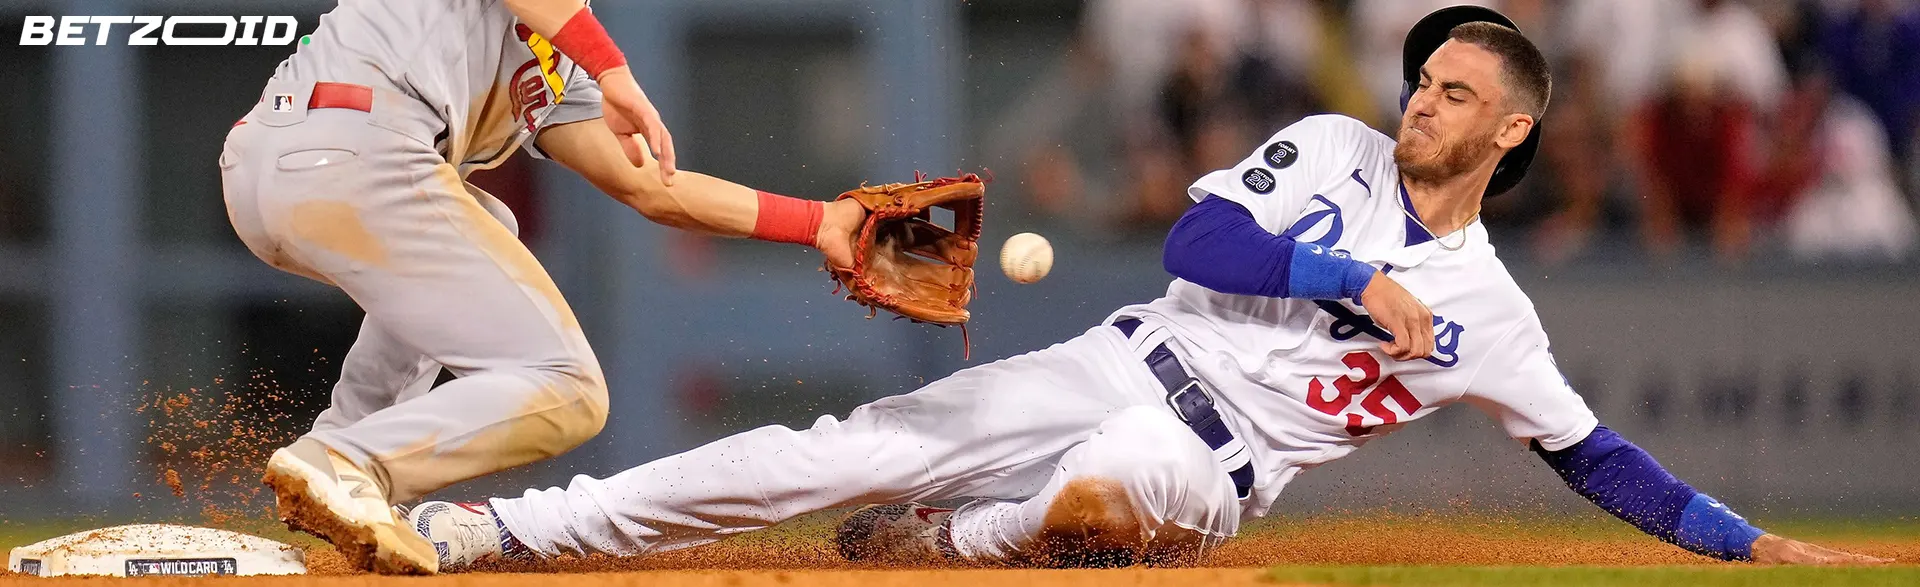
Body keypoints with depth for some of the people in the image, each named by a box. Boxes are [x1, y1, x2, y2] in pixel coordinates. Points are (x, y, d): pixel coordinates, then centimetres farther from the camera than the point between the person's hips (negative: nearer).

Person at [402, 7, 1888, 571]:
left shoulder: (1487, 315, 8)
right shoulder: (1333, 152, 9)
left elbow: (1592, 452, 14)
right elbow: (1197, 242, -4)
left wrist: (1743, 539, 9)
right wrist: (1353, 279, -14)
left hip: (1200, 467, -1)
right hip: (1115, 366, 1)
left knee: (1096, 495, -37)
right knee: (856, 448, -17)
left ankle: (943, 545, -6)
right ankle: (510, 530, -16)